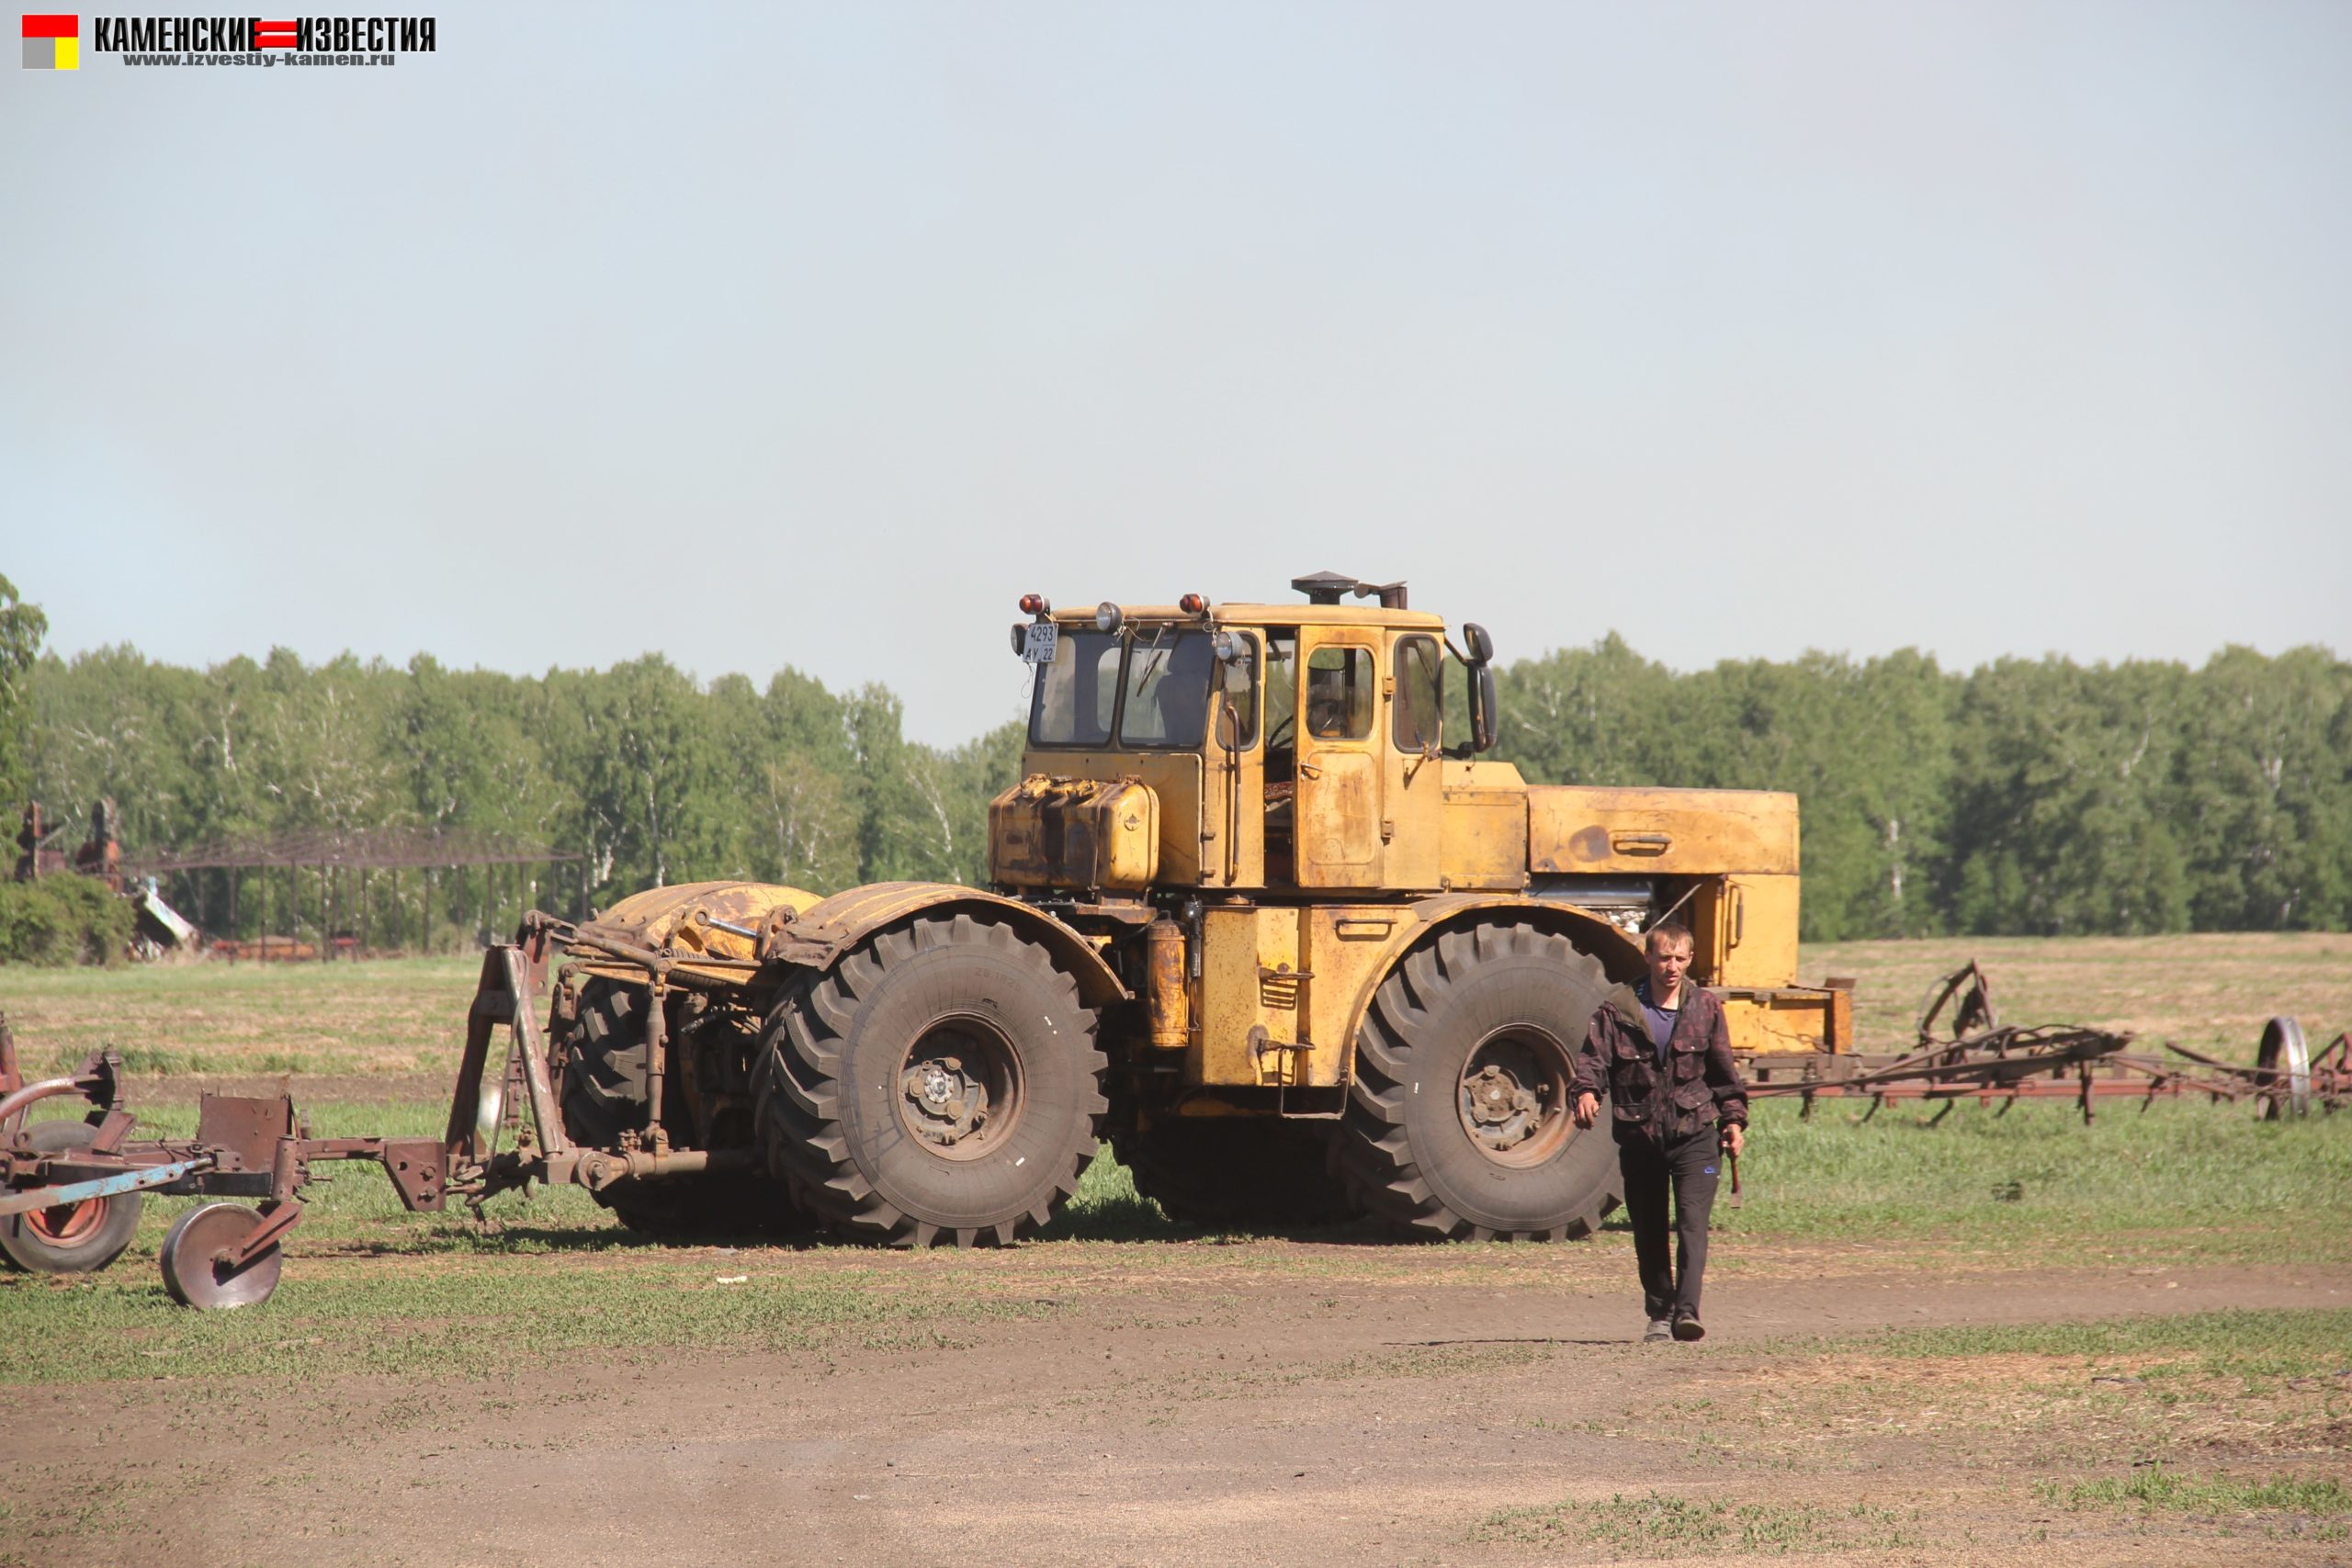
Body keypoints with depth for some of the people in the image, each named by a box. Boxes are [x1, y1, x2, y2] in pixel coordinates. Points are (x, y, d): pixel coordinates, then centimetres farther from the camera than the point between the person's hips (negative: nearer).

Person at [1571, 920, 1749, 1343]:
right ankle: (1659, 1315, 24)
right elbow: (1593, 1056, -7)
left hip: (1694, 1134, -1)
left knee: (1692, 1222, -16)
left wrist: (1733, 1119, 9)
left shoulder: (1705, 1008, 5)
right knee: (1648, 1232, 10)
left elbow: (1724, 1072, 14)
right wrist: (1587, 1091, -27)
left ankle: (1687, 1311, -23)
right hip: (1639, 1138, 1)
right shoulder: (1619, 1010, 0)